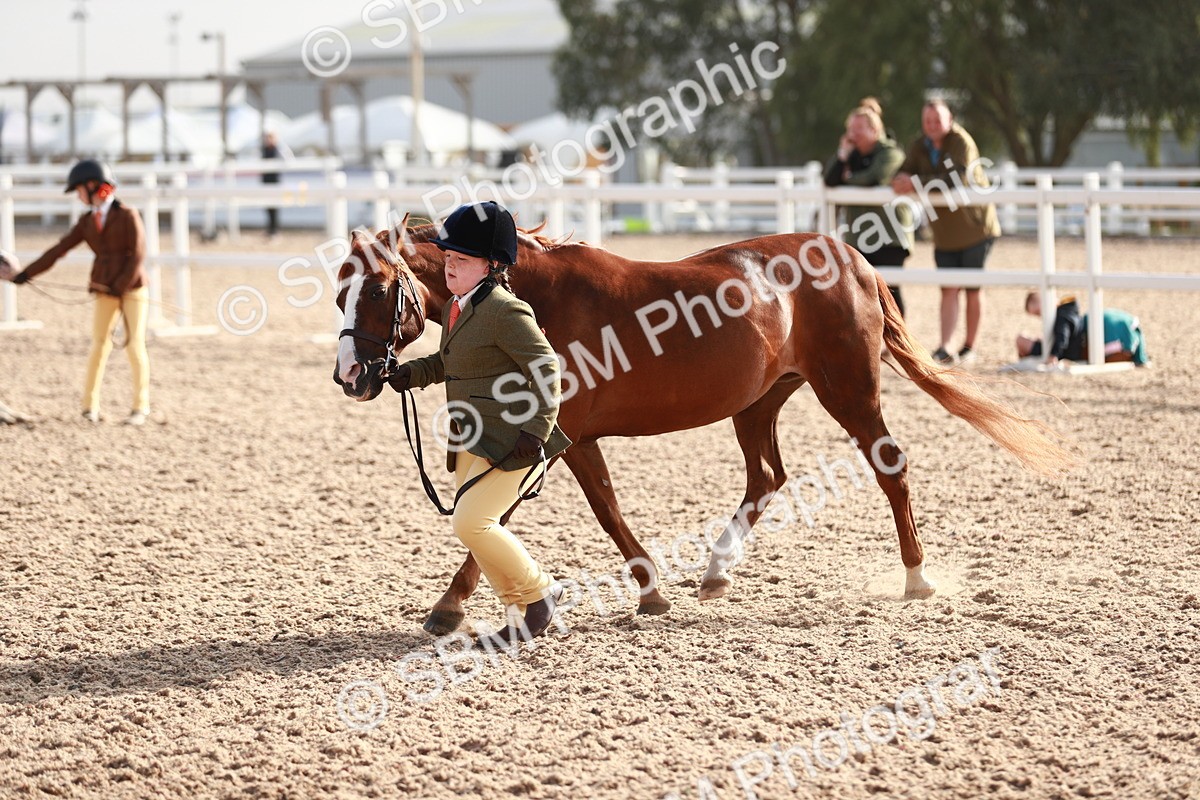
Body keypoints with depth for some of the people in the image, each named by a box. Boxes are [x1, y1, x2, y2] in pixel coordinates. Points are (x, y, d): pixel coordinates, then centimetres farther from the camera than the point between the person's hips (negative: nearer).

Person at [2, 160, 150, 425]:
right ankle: (90, 405, 9)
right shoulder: (87, 222, 7)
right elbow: (59, 249, 6)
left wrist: (120, 287, -17)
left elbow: (137, 255, -12)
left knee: (135, 345, -5)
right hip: (105, 292, 4)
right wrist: (27, 273, 2)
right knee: (100, 345, 0)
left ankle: (141, 407, 3)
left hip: (132, 289, -4)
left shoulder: (127, 215, -9)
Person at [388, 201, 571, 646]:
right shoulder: (455, 310, 11)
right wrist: (414, 373, 9)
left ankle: (537, 592, 3)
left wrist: (537, 429, -24)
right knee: (472, 527, 10)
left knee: (471, 522, -17)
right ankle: (525, 609, 23)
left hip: (512, 442, -10)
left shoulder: (506, 313, -17)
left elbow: (546, 369, -18)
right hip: (472, 442, 10)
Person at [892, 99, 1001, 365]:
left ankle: (970, 346, 14)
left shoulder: (962, 142, -17)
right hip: (945, 231, 4)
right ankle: (945, 348, -14)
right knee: (949, 289, -5)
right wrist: (901, 181, -28)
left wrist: (917, 183, -35)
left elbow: (959, 179, -30)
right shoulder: (920, 146, 2)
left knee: (972, 289, 3)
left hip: (974, 226, -4)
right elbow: (906, 172, -3)